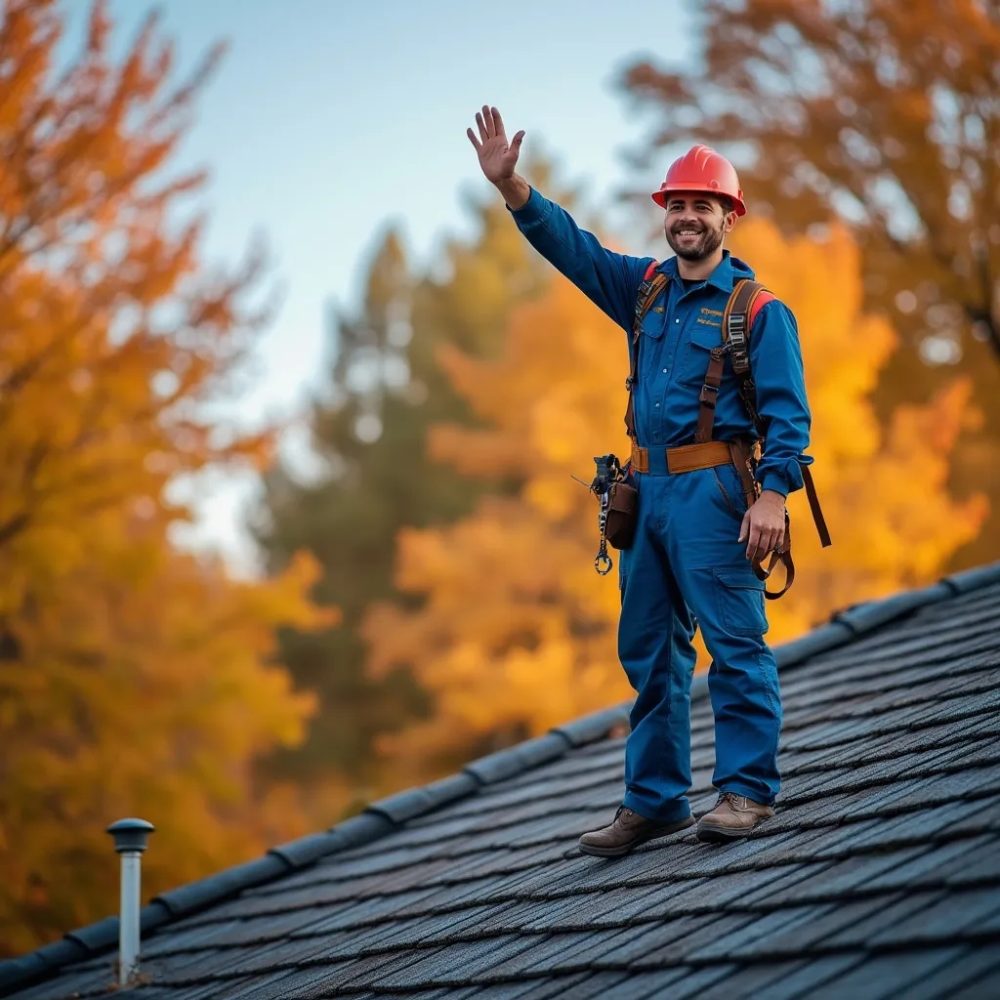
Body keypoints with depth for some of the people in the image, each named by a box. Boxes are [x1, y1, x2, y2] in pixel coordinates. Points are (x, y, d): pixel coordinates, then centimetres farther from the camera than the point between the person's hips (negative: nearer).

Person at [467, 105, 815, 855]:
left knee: (735, 642, -8)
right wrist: (510, 185, -2)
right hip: (647, 490, 7)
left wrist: (773, 493, -19)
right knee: (649, 651, 10)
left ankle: (748, 789, -2)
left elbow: (787, 412, -8)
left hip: (712, 493, -7)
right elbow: (571, 245, 11)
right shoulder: (644, 289, 14)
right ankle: (654, 800, 17)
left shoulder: (758, 309, -3)